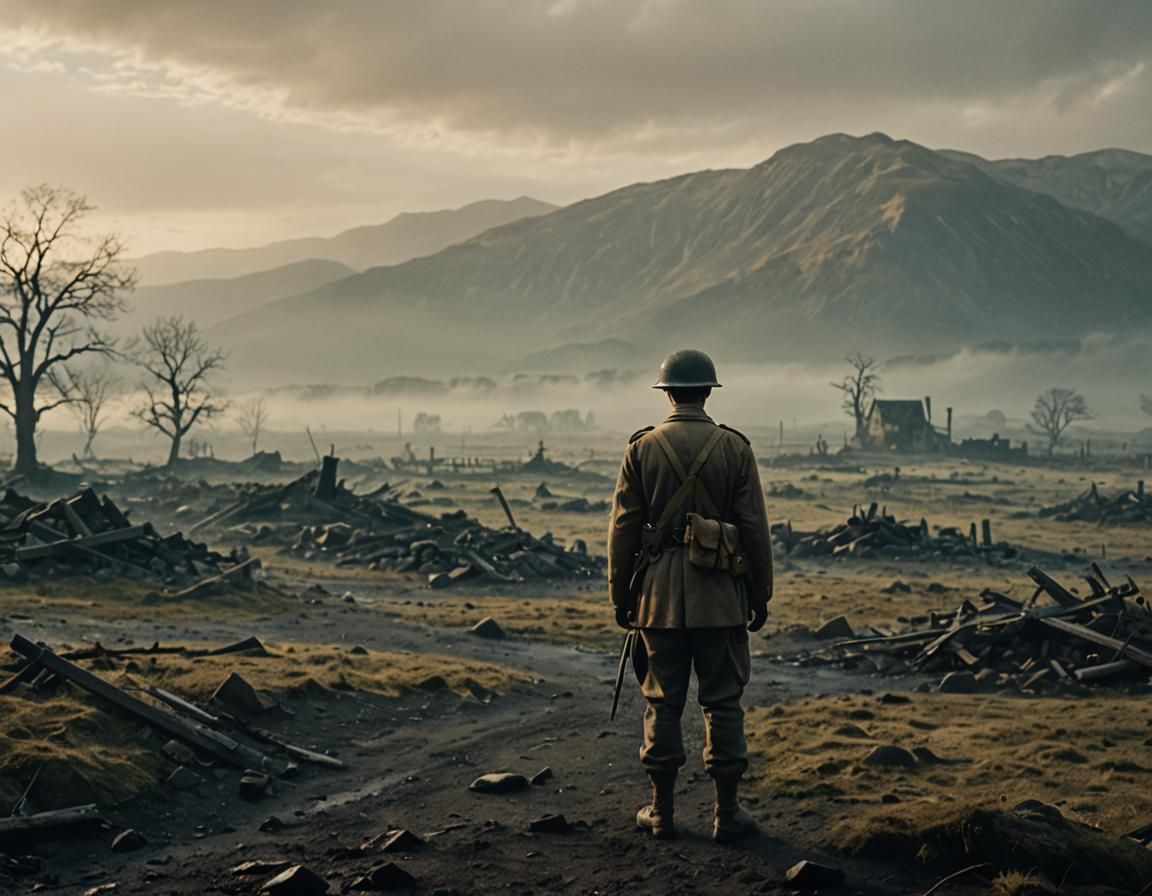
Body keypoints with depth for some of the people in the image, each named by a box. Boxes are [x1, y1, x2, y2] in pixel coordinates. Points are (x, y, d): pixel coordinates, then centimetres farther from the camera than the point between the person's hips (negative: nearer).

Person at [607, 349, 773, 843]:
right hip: (720, 598, -1)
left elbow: (623, 528, 0)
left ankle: (661, 811, 13)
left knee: (663, 702, 8)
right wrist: (761, 596, 7)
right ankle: (727, 813, 10)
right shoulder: (734, 448, -2)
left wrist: (620, 595, 8)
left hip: (659, 596, 1)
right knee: (722, 702, 5)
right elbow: (755, 528, -2)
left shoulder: (641, 448, 0)